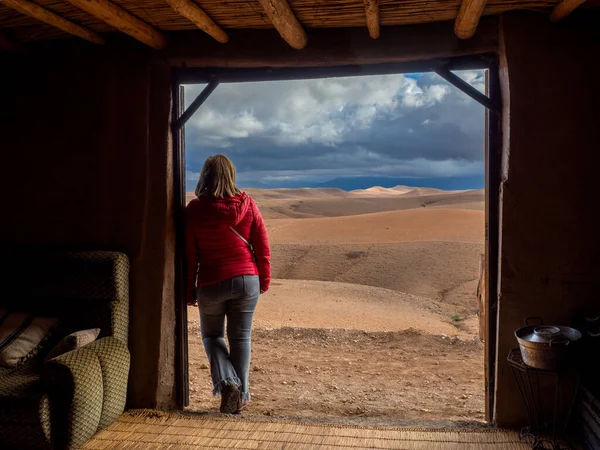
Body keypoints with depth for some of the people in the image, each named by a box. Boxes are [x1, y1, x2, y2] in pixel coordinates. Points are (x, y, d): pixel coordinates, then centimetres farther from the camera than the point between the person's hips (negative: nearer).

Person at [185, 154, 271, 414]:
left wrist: (190, 291, 6)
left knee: (212, 334, 20)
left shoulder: (195, 209, -8)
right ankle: (240, 395, 19)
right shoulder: (246, 204, -4)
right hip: (246, 281, 1)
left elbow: (189, 255, -3)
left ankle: (227, 382, 0)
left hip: (211, 284, -1)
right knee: (241, 338, 13)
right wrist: (264, 280, 12)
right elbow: (262, 246, 0)